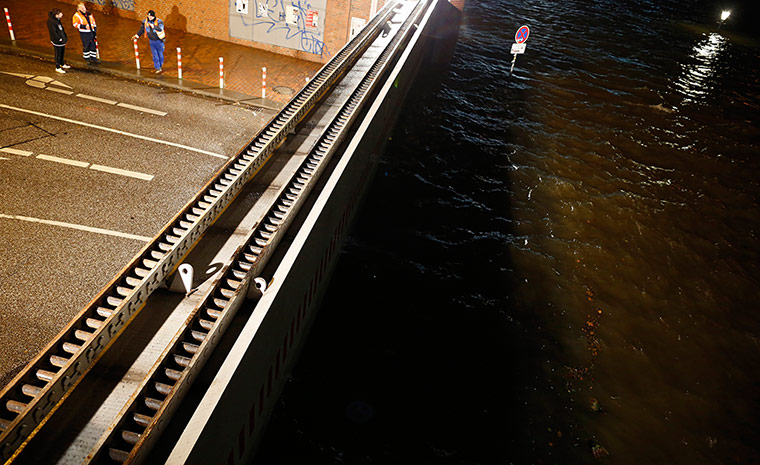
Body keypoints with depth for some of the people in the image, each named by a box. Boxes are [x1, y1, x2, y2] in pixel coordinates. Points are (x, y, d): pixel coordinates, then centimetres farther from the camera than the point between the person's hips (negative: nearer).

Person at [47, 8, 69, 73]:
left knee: (62, 52, 22)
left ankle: (62, 64, 40)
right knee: (58, 54, 1)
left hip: (62, 40, 9)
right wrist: (59, 39, -19)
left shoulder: (57, 19, 6)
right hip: (57, 41, -9)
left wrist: (65, 37, 10)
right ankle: (58, 68, 12)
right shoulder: (51, 21, -22)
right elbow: (53, 32, -23)